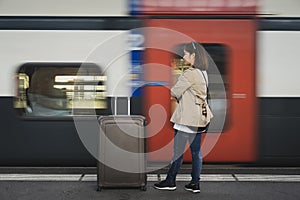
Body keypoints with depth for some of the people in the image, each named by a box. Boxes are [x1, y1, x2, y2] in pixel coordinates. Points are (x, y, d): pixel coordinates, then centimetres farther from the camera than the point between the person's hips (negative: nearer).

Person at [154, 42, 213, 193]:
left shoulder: (189, 74, -17)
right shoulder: (203, 73, 12)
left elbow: (174, 92, -13)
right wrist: (180, 98, 10)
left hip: (187, 118, -9)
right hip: (200, 117, 9)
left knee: (178, 150, 1)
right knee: (196, 151, 10)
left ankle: (170, 181, 11)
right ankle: (195, 183, 14)